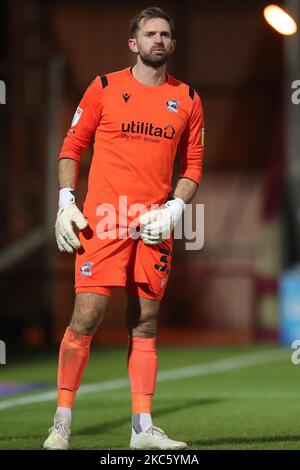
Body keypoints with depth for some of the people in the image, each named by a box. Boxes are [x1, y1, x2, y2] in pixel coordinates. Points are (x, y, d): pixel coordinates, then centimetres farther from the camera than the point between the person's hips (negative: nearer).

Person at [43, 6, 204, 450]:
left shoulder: (187, 98, 10)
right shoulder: (105, 88, 3)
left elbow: (194, 164, 14)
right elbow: (72, 146, 8)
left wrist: (173, 209, -2)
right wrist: (66, 203, -3)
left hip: (155, 226, 3)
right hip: (102, 221, -3)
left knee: (145, 325, 5)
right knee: (86, 317, -9)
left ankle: (143, 428, 9)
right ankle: (61, 423, 0)